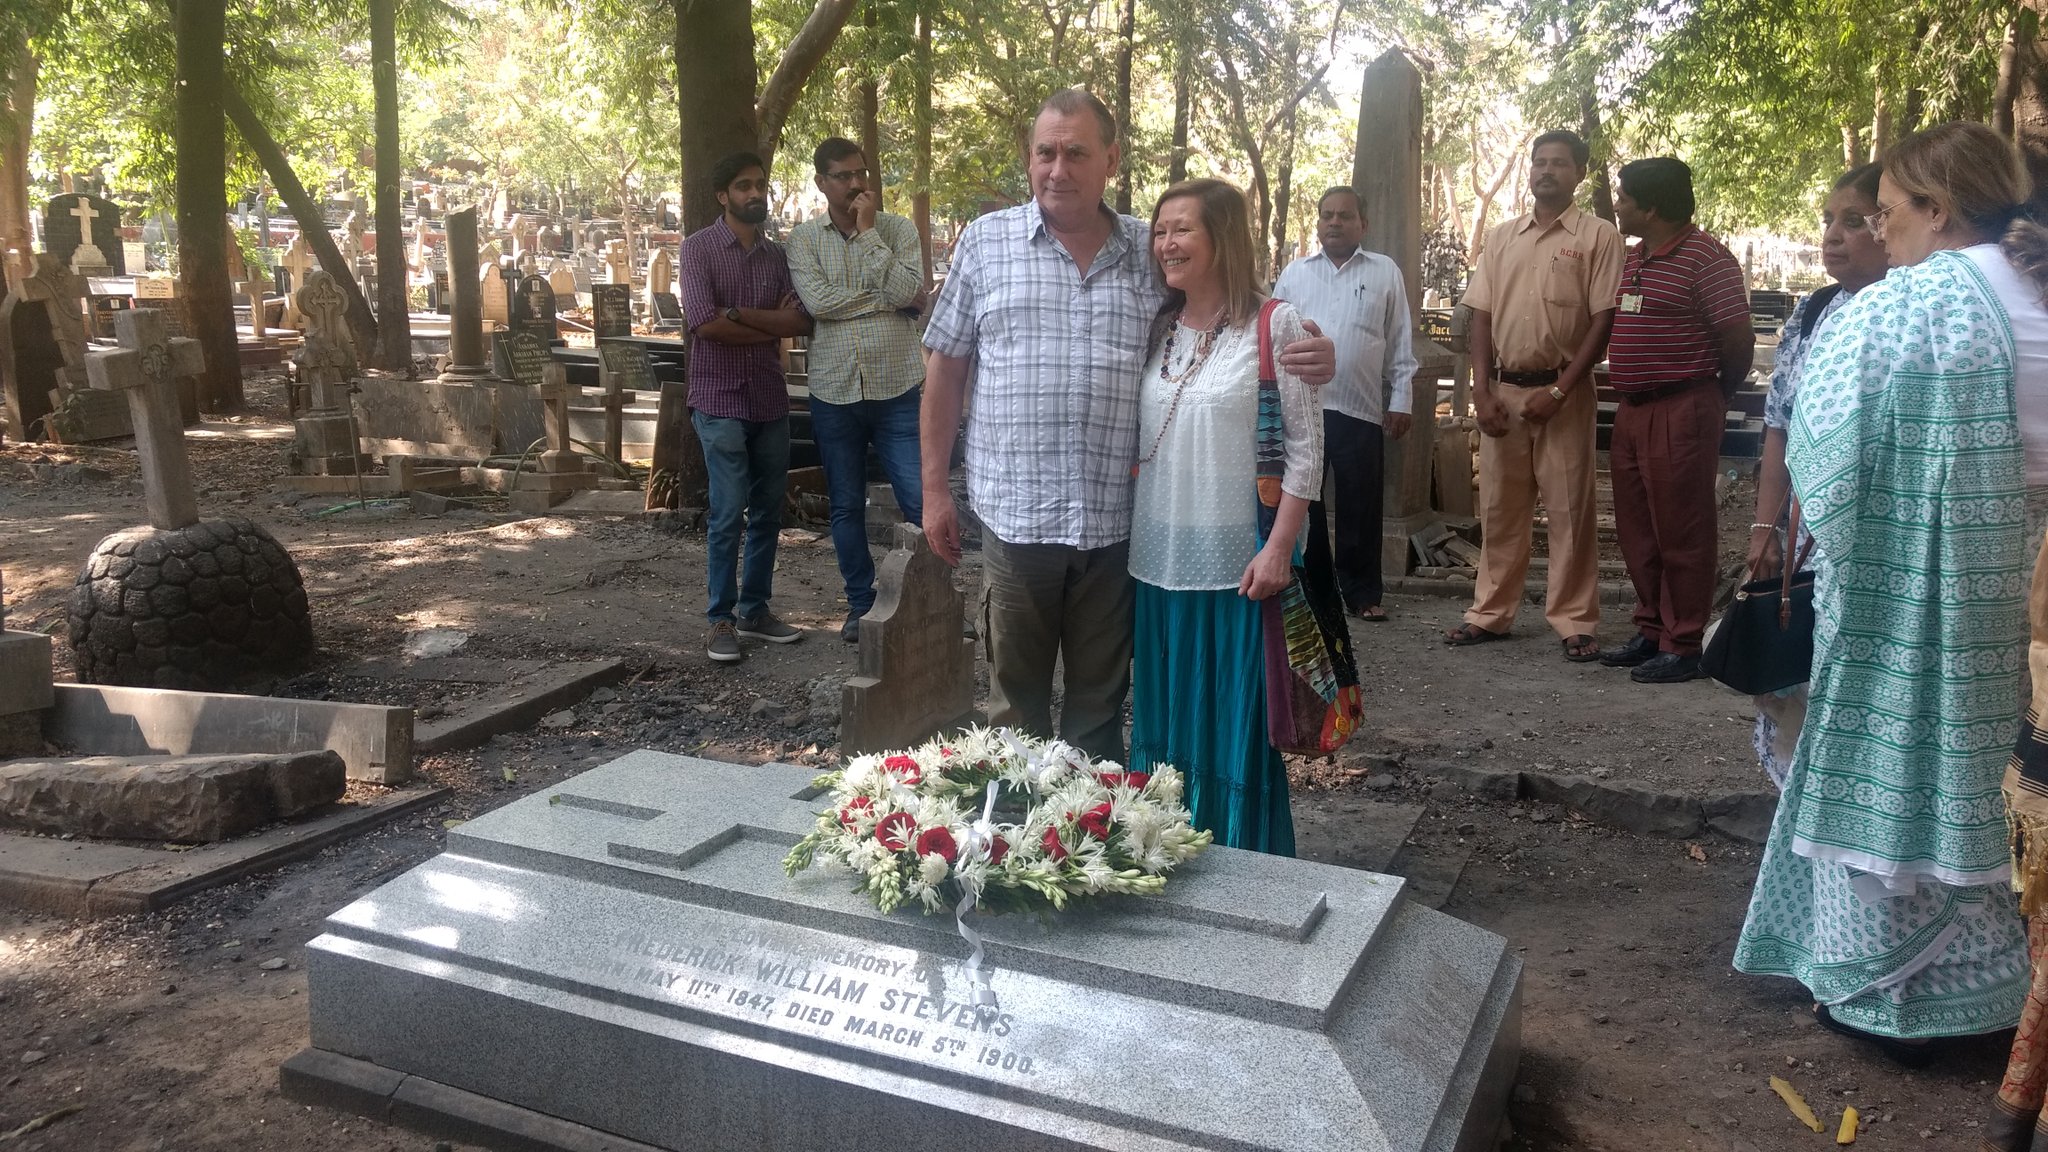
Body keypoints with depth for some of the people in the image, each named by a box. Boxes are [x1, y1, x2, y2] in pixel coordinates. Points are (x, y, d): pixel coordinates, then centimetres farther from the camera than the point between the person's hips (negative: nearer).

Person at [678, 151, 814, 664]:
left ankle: (755, 610, 21)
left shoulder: (776, 254, 11)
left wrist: (738, 314, -14)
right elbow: (704, 321, -17)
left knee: (768, 512, 9)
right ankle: (721, 620, 5)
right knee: (728, 514, -5)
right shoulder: (699, 247, -3)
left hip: (771, 401, 5)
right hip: (720, 402, -5)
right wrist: (771, 327, -7)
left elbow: (803, 321, -3)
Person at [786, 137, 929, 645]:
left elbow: (909, 293, -15)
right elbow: (817, 301, -13)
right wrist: (888, 300, -11)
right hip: (834, 393, 2)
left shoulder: (898, 229, 1)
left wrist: (867, 231, -13)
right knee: (846, 507, 11)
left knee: (921, 502, -3)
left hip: (898, 389, -1)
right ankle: (860, 603, 26)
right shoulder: (804, 238, 3)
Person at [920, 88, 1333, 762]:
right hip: (1014, 514, -1)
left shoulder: (1152, 252, 6)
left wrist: (1306, 357, -8)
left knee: (1101, 703, 14)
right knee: (1016, 702, 11)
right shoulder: (985, 243, 3)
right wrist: (935, 488, 3)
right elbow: (946, 369, 6)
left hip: (1116, 521, 1)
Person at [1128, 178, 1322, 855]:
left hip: (1240, 563, -5)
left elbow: (1305, 444, -7)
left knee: (1238, 726, 2)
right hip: (1159, 562, 5)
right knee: (1163, 720, 12)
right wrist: (1125, 540, 9)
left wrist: (1279, 547, -14)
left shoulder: (1275, 326, -5)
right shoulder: (1155, 332, 10)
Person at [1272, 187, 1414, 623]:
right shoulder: (1293, 274, 10)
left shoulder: (1385, 273, 6)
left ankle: (1363, 592, 15)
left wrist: (1401, 401, 0)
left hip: (1361, 410, -1)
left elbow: (1401, 344, 5)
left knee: (1360, 505, 4)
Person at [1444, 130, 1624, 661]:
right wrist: (1482, 390, -2)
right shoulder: (1501, 237, 12)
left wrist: (1559, 390, -13)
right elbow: (1482, 316, 9)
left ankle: (1575, 622, 5)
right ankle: (1490, 612, 17)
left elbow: (1605, 319, -6)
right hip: (1502, 391, 4)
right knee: (1499, 507, 8)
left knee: (1569, 509, -1)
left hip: (1564, 392, -4)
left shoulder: (1598, 236, -1)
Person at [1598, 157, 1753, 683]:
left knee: (1681, 532, -3)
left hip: (1681, 413, -9)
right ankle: (1652, 630, 25)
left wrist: (1715, 396, 2)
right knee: (1638, 531, 13)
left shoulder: (1705, 258, -11)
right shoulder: (1633, 259, 15)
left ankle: (1682, 646, 4)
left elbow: (1738, 338, -12)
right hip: (1633, 411, 9)